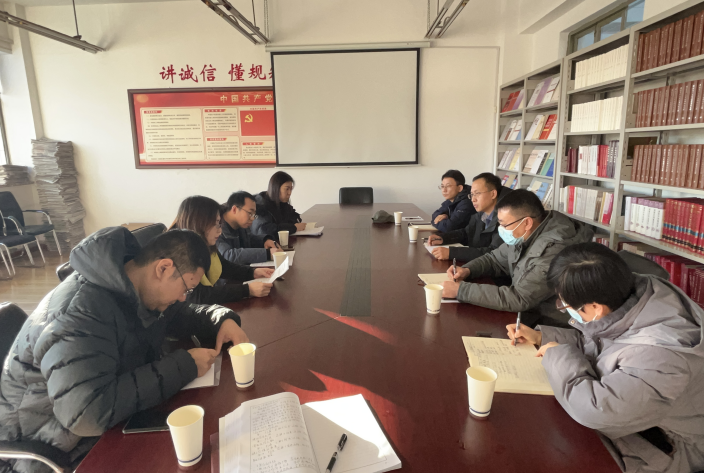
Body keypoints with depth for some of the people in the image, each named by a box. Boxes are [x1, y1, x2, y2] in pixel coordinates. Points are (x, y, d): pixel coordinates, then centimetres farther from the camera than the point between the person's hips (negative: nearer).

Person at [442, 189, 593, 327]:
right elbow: (495, 259, 14)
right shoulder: (523, 236, -1)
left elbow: (518, 299, -32)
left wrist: (461, 290, -27)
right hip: (527, 311, 8)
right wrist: (467, 270, -6)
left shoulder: (553, 250, -30)